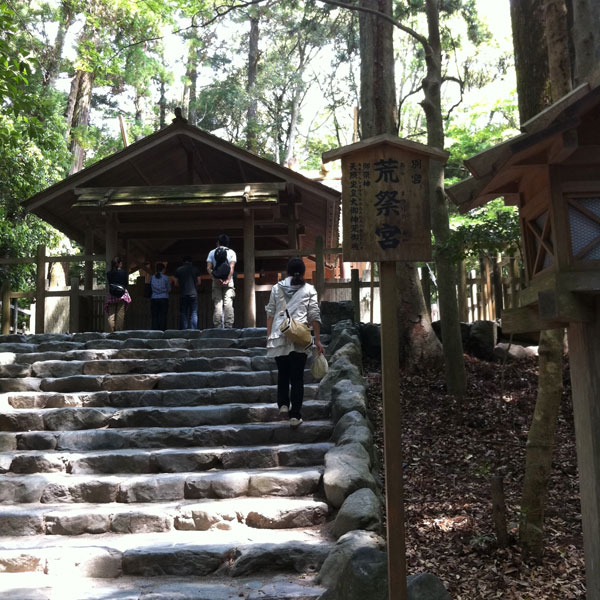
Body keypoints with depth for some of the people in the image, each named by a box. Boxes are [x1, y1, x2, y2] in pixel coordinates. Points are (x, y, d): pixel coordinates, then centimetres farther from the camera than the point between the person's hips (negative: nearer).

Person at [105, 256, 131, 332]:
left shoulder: (108, 273, 3)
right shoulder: (124, 272, -3)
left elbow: (108, 283, 9)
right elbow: (127, 283, 3)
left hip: (111, 295, 2)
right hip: (122, 294, -2)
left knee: (111, 315, 2)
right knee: (120, 314, 3)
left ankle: (111, 331, -7)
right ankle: (119, 331, 4)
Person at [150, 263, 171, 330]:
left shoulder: (152, 278, 4)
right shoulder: (166, 278, -3)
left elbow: (151, 288, 12)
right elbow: (169, 289, 5)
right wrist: (169, 283, 22)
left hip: (154, 299, 2)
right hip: (164, 299, -2)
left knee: (154, 317, 3)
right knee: (162, 317, -2)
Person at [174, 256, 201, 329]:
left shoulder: (178, 270, 5)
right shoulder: (195, 269, 3)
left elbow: (176, 283, 7)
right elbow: (199, 282, 6)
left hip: (183, 295, 1)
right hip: (193, 294, -1)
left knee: (183, 313, 5)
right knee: (194, 313, -1)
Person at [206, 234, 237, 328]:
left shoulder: (212, 252, 11)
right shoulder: (231, 252, 8)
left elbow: (209, 268, -2)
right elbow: (232, 267, -6)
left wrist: (215, 279, -9)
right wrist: (228, 280, -11)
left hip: (216, 281, 1)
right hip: (228, 282, -1)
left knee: (217, 304, 0)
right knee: (228, 304, -4)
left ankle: (217, 327, -5)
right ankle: (228, 326, -9)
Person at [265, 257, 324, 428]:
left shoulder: (277, 288, 9)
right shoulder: (309, 289, 4)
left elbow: (270, 313, 8)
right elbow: (315, 316, 1)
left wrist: (269, 335, 12)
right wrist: (317, 340, 4)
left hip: (279, 337, 2)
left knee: (282, 374, 17)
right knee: (297, 377, 3)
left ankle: (283, 404, 3)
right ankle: (295, 415, 2)